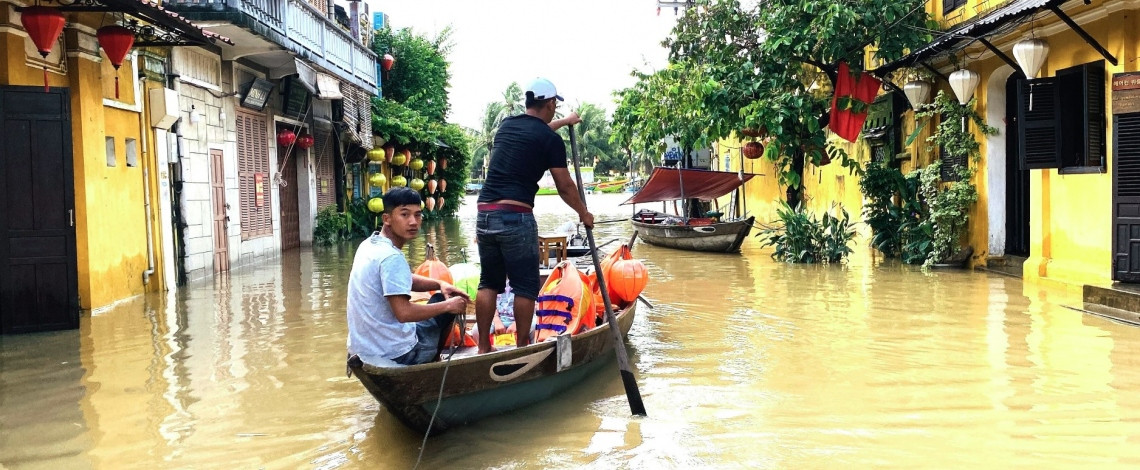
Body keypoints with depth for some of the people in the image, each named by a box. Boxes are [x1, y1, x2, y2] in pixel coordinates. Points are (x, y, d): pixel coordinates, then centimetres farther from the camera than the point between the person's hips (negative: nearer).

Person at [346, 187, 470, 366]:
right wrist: (448, 305, -16)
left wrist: (440, 284, 3)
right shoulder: (392, 257, -23)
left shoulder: (370, 244, 5)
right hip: (395, 354, -9)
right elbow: (404, 313, -29)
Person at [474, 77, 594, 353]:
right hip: (516, 217, -6)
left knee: (489, 283, 12)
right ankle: (522, 348, 7)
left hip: (484, 214, 6)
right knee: (525, 287, 4)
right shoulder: (551, 140, -3)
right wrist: (584, 214, 19)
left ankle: (483, 348, 14)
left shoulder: (507, 125, 16)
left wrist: (564, 122, 55)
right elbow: (565, 187, 2)